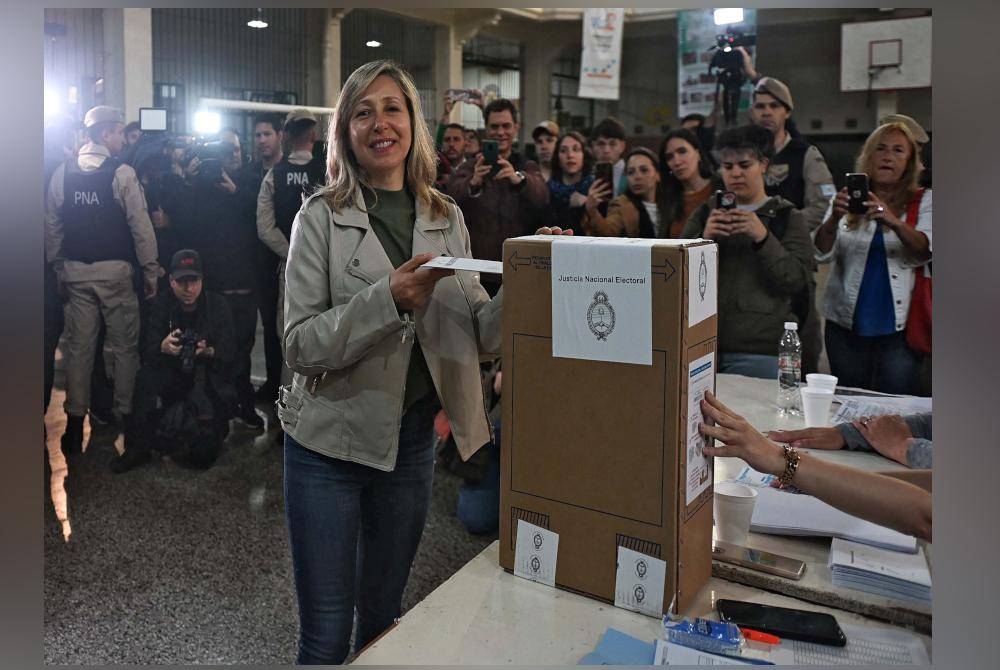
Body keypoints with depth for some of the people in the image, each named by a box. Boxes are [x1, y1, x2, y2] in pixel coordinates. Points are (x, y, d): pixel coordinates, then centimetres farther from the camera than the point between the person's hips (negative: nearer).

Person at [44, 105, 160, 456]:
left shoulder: (61, 173, 4)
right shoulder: (122, 173, -9)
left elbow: (52, 227, 7)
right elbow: (141, 226, -10)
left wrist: (58, 269, 16)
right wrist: (151, 271, -3)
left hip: (75, 271, 4)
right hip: (115, 270, -4)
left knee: (79, 345, 9)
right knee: (124, 345, 8)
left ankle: (75, 424, 14)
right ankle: (126, 415, 15)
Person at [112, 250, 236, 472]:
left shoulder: (217, 305, -7)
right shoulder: (161, 304, -3)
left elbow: (229, 352, -11)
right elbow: (147, 350, -10)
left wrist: (209, 352, -36)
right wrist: (163, 347, -35)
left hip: (209, 373, -2)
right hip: (173, 373, 3)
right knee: (145, 378, -29)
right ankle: (139, 448, -15)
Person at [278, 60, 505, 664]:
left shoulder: (447, 218, 5)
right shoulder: (321, 218, -6)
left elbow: (480, 331, 2)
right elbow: (300, 345, -14)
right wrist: (389, 299, -27)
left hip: (413, 438, 3)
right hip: (332, 439, -3)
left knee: (383, 616, 20)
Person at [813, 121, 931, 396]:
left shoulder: (923, 201, 7)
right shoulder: (849, 199, 10)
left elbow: (924, 252, -12)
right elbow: (822, 254, -4)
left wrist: (894, 222, -31)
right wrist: (834, 218, -24)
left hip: (899, 324, -1)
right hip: (847, 322, 2)